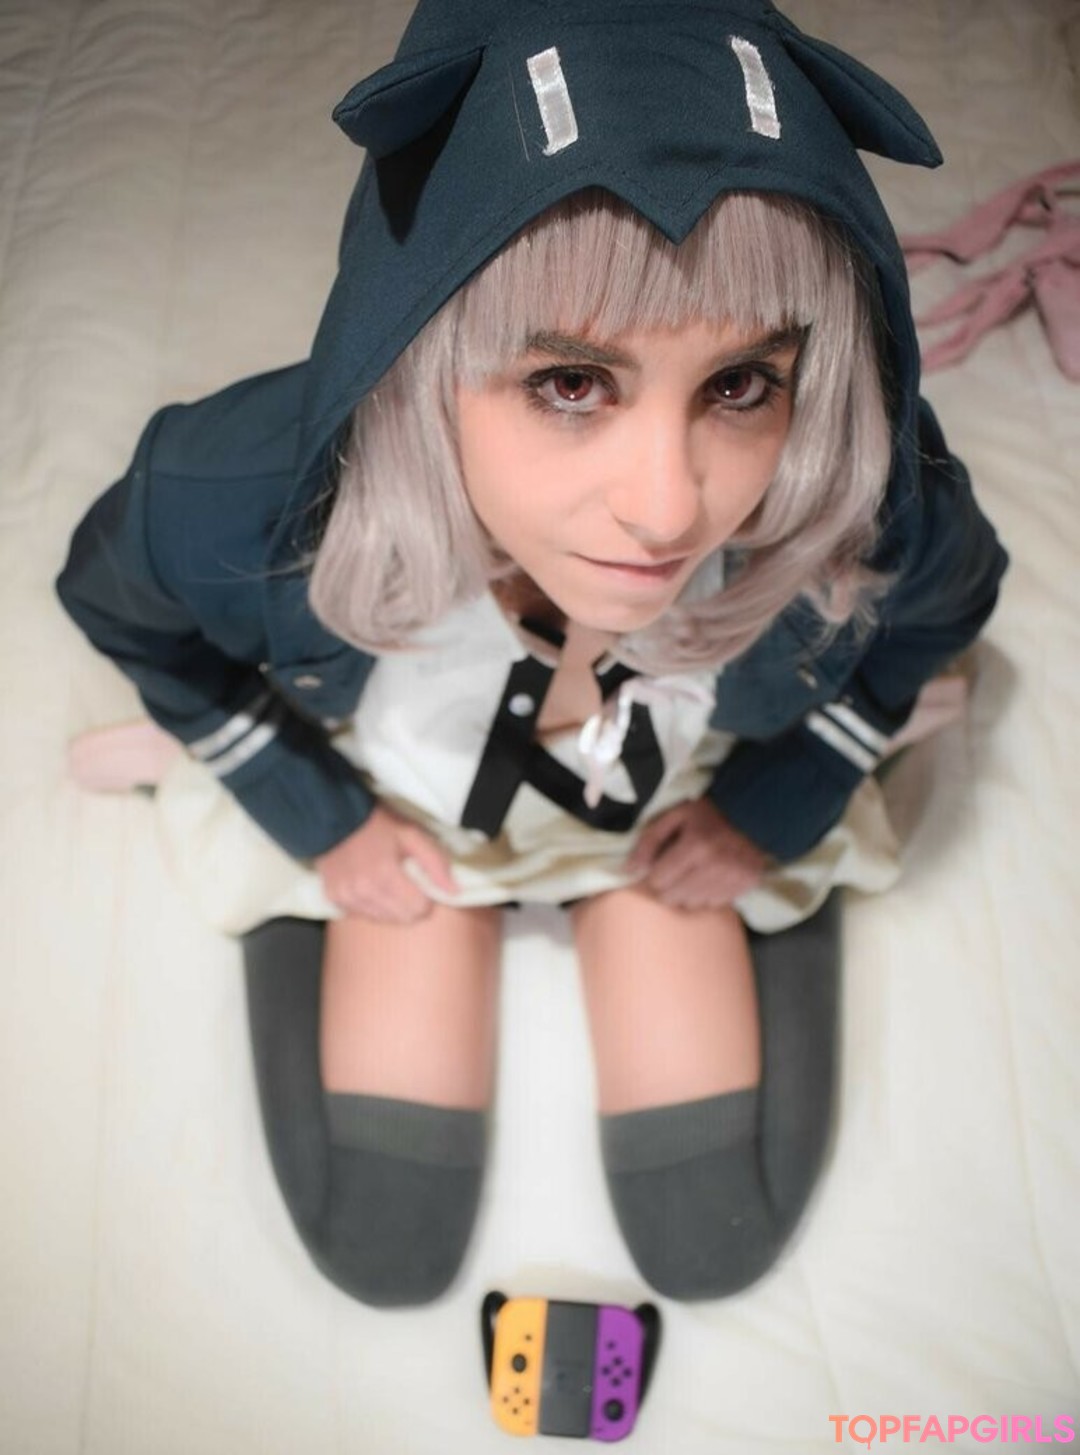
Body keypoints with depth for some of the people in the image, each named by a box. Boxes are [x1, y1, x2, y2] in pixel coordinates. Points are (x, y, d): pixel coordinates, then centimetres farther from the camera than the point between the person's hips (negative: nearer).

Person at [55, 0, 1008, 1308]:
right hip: (390, 791, 0)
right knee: (381, 1249, 4)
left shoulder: (868, 508, -38)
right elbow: (116, 599, -13)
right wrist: (314, 816, -8)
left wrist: (778, 805, -6)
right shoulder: (248, 501, -41)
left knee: (714, 1241, 5)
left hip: (681, 794, 1)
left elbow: (945, 600, -9)